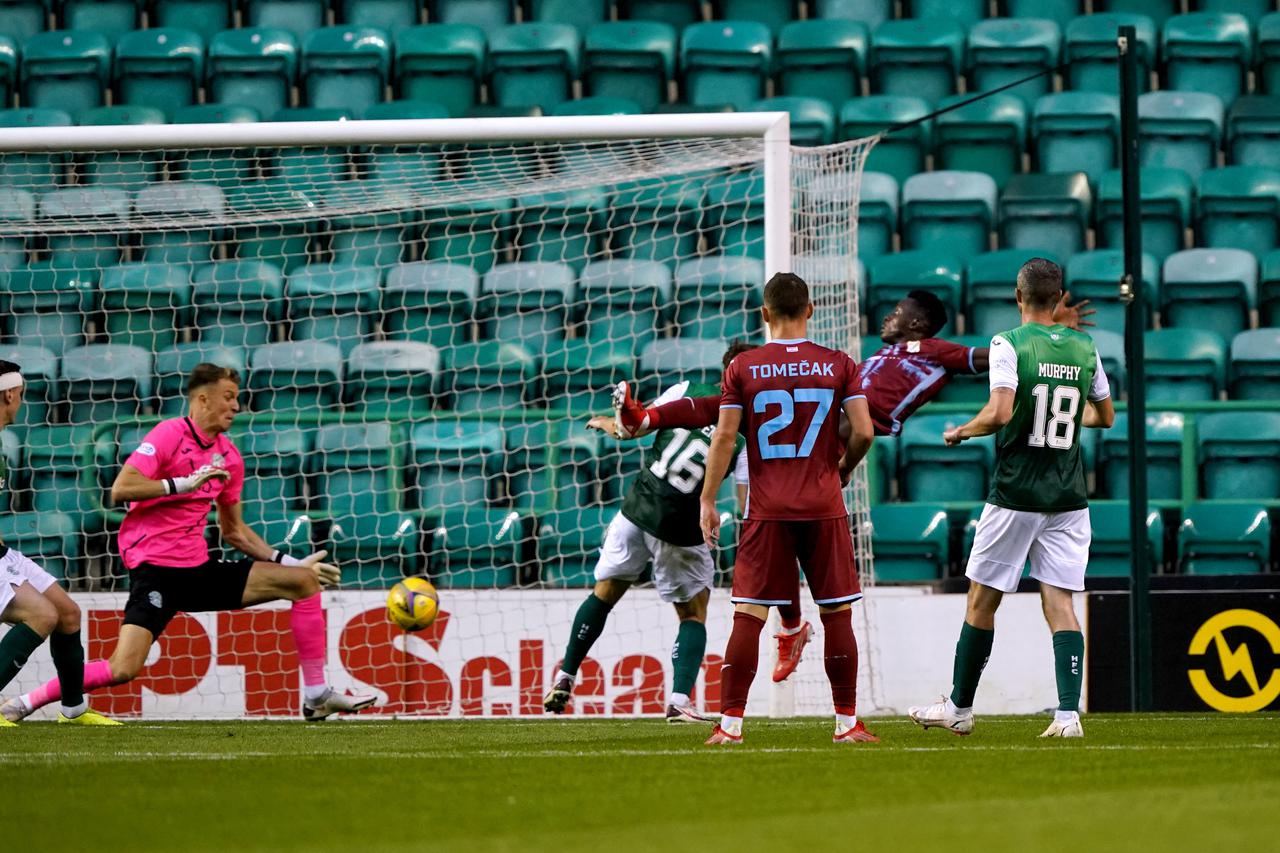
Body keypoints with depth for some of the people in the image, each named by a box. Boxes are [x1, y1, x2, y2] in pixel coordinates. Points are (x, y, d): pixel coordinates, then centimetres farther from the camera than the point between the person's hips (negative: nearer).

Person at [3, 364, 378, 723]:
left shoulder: (229, 456, 12)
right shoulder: (170, 434, -9)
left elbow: (234, 531, 22)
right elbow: (121, 489, -20)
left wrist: (288, 561, 16)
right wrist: (184, 484, -22)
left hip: (199, 568, 7)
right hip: (155, 569, -7)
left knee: (304, 581, 2)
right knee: (123, 669, -23)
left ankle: (317, 697, 6)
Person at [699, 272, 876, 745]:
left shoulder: (742, 368, 0)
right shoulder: (839, 365, 1)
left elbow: (724, 437, -3)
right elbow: (863, 431, -4)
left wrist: (708, 500, 3)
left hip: (767, 510, 0)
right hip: (824, 506, 0)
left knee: (748, 615, 1)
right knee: (837, 614, 6)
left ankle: (730, 722, -2)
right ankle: (847, 722, 7)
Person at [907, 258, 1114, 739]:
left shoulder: (1010, 344, -10)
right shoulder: (1085, 349, 6)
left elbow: (999, 412, -22)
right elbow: (1105, 417, 17)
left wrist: (961, 432, -4)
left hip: (1016, 495, -4)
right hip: (1069, 496, 4)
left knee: (981, 602, 8)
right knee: (1059, 603, 1)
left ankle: (959, 708, 17)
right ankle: (1068, 713, -13)